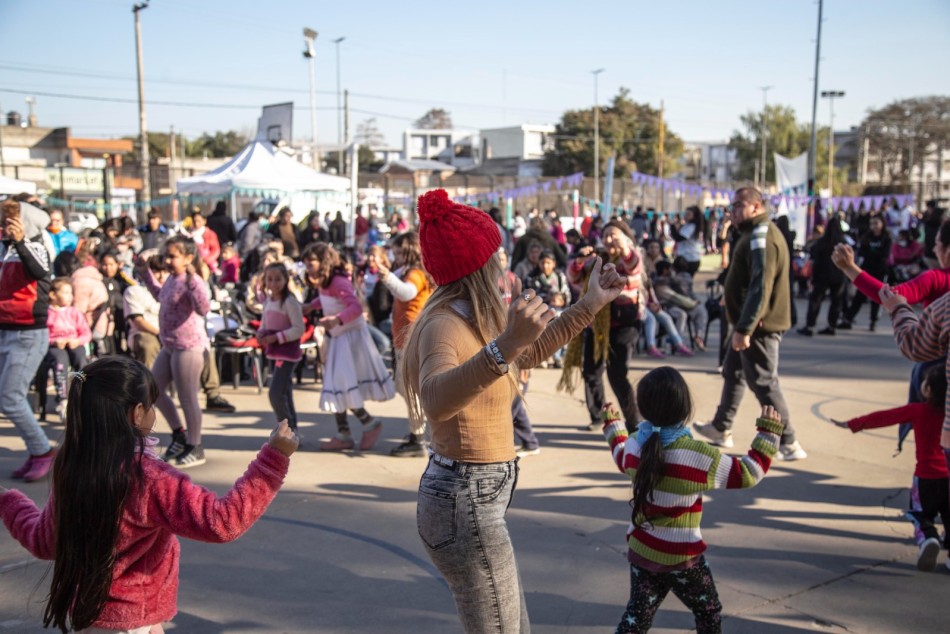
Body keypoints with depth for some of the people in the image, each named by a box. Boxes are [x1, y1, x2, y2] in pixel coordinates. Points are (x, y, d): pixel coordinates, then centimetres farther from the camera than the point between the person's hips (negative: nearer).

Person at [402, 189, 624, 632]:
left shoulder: (468, 321, 8)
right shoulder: (443, 326, -22)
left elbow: (530, 353, 24)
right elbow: (435, 401, -44)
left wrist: (590, 305, 25)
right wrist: (504, 346, -58)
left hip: (472, 499, 10)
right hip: (466, 504, -10)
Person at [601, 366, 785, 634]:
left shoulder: (634, 447, -8)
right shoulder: (699, 456, -24)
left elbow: (621, 455, 18)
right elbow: (748, 473, -12)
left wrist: (612, 423, 36)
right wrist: (768, 432, -1)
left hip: (641, 551, 5)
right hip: (683, 558, -4)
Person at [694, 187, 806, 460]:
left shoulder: (761, 237, -20)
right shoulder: (755, 233, 14)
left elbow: (760, 287, -27)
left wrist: (744, 329, -27)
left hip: (759, 325, -11)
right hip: (751, 323, 11)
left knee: (763, 382, -5)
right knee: (733, 372, 20)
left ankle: (788, 444, 3)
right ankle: (721, 429, 33)